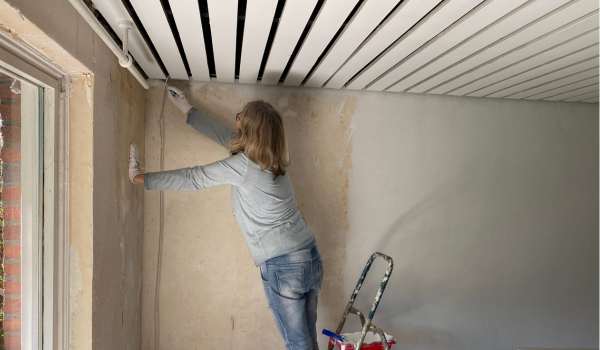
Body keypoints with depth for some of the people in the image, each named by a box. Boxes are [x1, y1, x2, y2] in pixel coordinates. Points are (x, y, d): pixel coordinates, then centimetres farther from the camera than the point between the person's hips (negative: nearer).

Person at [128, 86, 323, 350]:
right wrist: (187, 109, 30)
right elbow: (223, 134, 19)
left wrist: (139, 177, 6)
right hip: (311, 258, 8)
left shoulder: (242, 166, -15)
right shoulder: (270, 158, 8)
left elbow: (191, 179, -6)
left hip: (282, 268, -8)